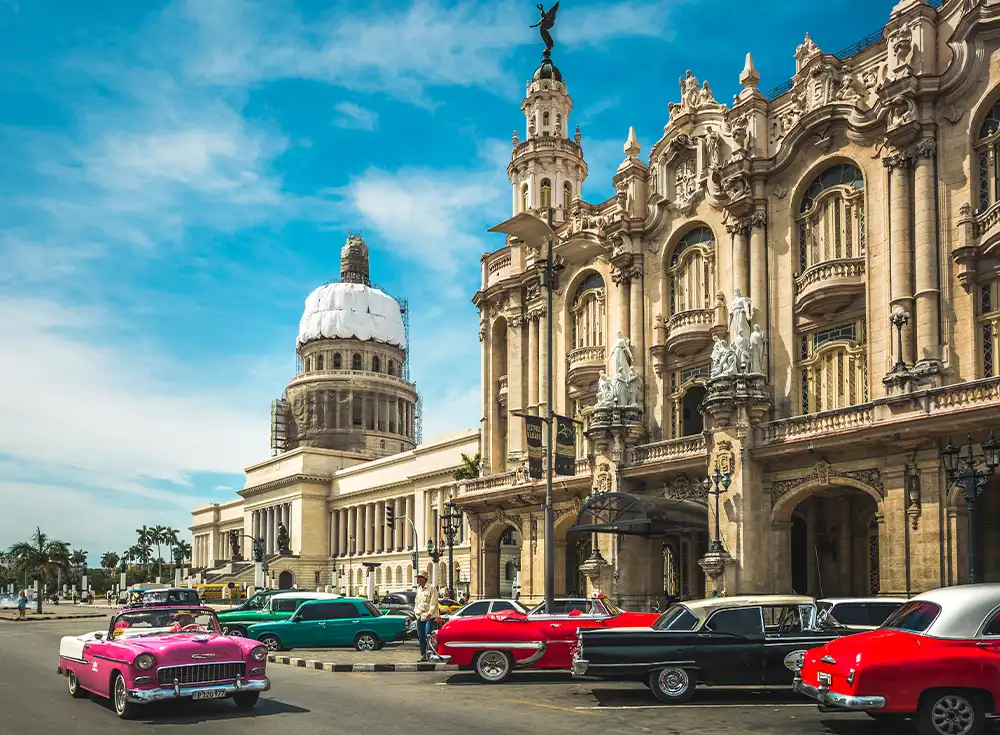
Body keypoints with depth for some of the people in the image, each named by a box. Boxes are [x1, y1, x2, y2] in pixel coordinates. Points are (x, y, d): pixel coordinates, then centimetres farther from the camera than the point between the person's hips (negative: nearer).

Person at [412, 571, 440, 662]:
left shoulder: (431, 589, -7)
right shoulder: (418, 589, 16)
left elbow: (433, 603, -12)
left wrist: (429, 614, -20)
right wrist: (415, 610, 11)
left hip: (429, 616, -7)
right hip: (419, 616, 8)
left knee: (428, 636, -15)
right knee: (421, 637, 7)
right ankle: (423, 655, 13)